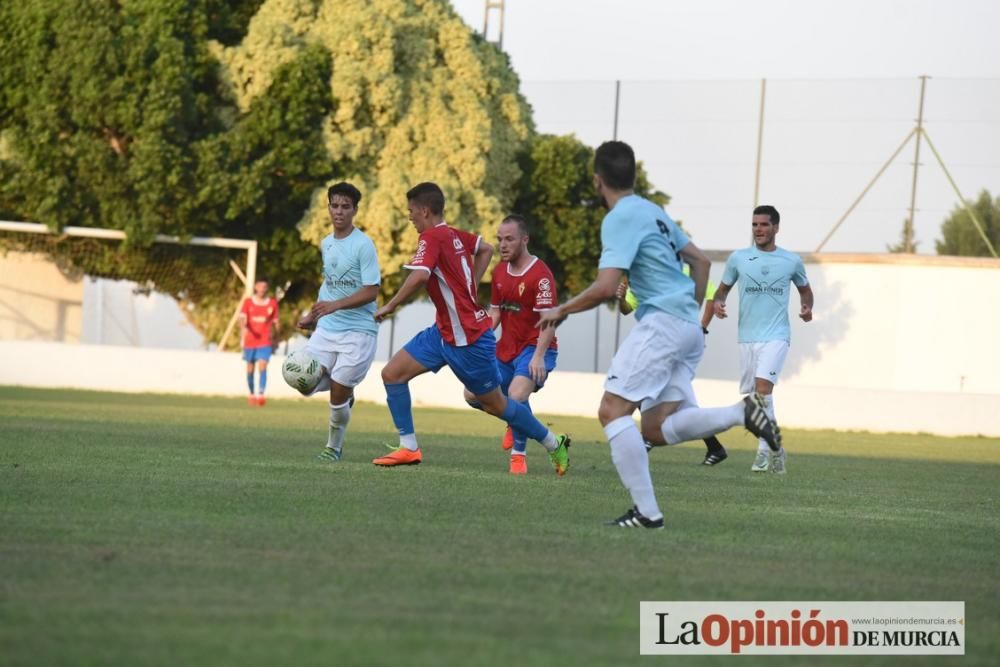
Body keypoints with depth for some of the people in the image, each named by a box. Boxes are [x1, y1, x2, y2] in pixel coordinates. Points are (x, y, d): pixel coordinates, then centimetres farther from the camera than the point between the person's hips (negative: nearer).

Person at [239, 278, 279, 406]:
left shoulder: (273, 303, 2)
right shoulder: (248, 302, 0)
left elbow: (275, 322, 10)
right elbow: (242, 317, -13)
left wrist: (276, 339, 14)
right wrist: (243, 327, -34)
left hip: (265, 342, -1)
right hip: (250, 341, 1)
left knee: (262, 367, -17)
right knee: (250, 369, 12)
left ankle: (261, 394, -24)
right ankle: (251, 394, 28)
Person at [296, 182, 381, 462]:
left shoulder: (363, 245, -12)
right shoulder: (326, 244, 10)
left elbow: (371, 292, -16)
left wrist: (335, 305, -27)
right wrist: (313, 315, 18)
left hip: (358, 331, -6)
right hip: (326, 329, 6)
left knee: (337, 395, -6)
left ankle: (334, 447, 17)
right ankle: (345, 394, 23)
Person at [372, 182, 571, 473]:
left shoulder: (432, 237, -19)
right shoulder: (455, 235, 6)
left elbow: (419, 276, -35)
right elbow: (485, 249, 24)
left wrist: (389, 306, -23)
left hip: (468, 338, -9)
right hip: (444, 331, 9)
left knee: (495, 404, 5)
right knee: (392, 373, 2)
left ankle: (555, 445, 20)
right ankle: (408, 447, 3)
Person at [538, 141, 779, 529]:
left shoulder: (620, 219, -9)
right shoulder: (653, 212, 21)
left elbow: (606, 288, -17)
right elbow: (700, 261, 27)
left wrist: (561, 311, -3)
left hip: (662, 322, -9)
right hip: (689, 329, 9)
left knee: (613, 410, -8)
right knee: (657, 429, 5)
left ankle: (647, 511, -14)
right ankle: (742, 413, -10)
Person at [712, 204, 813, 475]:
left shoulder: (791, 261, 4)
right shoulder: (738, 258, 5)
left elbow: (804, 288, 19)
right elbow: (724, 288, 15)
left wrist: (806, 307, -1)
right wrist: (718, 302, -7)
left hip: (776, 336, -3)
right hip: (747, 337, 3)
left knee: (763, 387, -23)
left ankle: (764, 449, -20)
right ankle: (775, 447, 25)